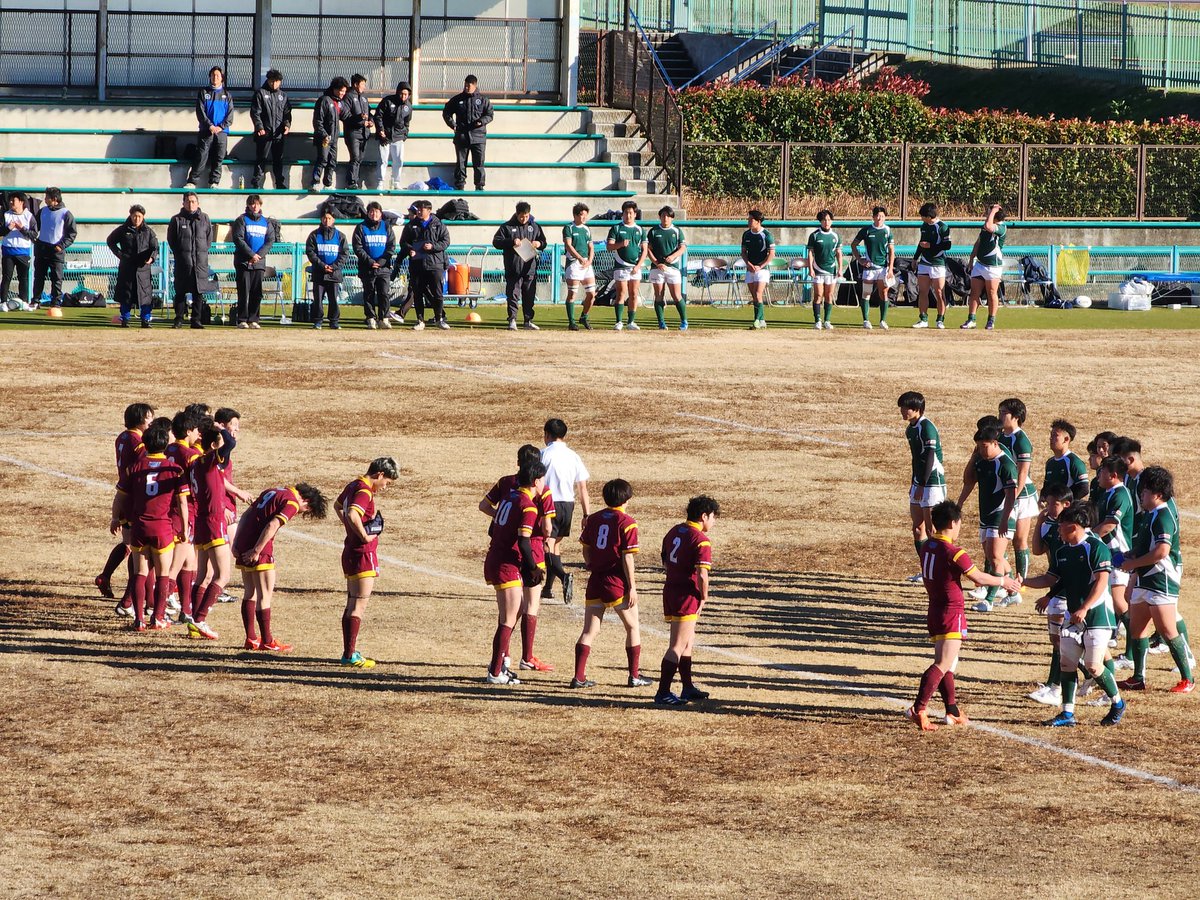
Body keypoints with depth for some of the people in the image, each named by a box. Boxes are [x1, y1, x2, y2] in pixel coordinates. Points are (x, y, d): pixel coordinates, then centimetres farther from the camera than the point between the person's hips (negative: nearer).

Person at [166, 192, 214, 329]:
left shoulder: (204, 218, 9)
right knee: (180, 292, -2)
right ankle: (179, 319, 3)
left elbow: (209, 238, 15)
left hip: (200, 261, 2)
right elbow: (171, 240, 8)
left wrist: (202, 252, 7)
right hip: (183, 260, -2)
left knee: (198, 292, 1)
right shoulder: (177, 220, 4)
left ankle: (196, 319, 6)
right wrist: (178, 254, 2)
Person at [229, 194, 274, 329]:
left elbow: (270, 241, 7)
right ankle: (242, 320, -3)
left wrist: (259, 255, -9)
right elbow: (238, 239, -7)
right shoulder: (242, 220, 2)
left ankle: (253, 319, 6)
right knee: (244, 292, -5)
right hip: (243, 262, -4)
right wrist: (251, 254, -14)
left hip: (259, 262, 4)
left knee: (257, 293, 2)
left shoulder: (266, 222, 14)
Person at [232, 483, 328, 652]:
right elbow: (272, 526, -19)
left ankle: (251, 639, 19)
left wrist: (236, 543, 13)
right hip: (259, 549, -8)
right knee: (265, 595, -1)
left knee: (250, 593, 16)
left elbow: (246, 515, 18)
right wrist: (256, 551, -18)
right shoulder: (292, 503, -6)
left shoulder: (273, 492, 21)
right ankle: (267, 642, 2)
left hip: (242, 543, 8)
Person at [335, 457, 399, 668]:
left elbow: (337, 506, 31)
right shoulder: (364, 492, -18)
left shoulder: (353, 486, 11)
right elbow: (353, 515, -36)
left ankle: (348, 653, 18)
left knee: (352, 604, 14)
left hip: (350, 552, 10)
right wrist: (364, 535, -23)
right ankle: (350, 655, -8)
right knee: (359, 606, -7)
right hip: (363, 554, -10)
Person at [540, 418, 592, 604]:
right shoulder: (573, 456, 7)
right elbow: (583, 487, 6)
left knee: (548, 547, -6)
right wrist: (587, 515, 8)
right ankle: (548, 588, 27)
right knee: (556, 545, 20)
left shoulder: (544, 455, -8)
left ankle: (564, 576, -32)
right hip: (568, 504, 6)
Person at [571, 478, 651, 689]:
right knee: (633, 628, 11)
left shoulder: (593, 519, 7)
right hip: (617, 583, -5)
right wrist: (632, 586, -8)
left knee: (590, 630, 7)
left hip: (595, 581, 5)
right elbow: (627, 557, -13)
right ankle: (635, 676, 14)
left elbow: (586, 550, 11)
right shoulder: (626, 522, -10)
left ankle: (579, 677, 1)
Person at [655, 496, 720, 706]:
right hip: (686, 595, -9)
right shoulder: (701, 540, -16)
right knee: (678, 645, -6)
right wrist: (704, 597, -9)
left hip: (670, 589, 9)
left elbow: (665, 562, 18)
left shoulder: (674, 532, 11)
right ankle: (663, 692, -8)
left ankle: (688, 688, 29)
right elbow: (702, 574, -23)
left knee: (688, 641, 21)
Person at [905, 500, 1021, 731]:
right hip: (952, 613, -9)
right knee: (943, 664, -11)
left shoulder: (927, 546, 6)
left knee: (944, 663, 16)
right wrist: (1002, 581, 8)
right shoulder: (954, 553, -18)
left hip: (934, 612, 9)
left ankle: (953, 711, 23)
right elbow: (978, 577, -10)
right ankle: (918, 709, -21)